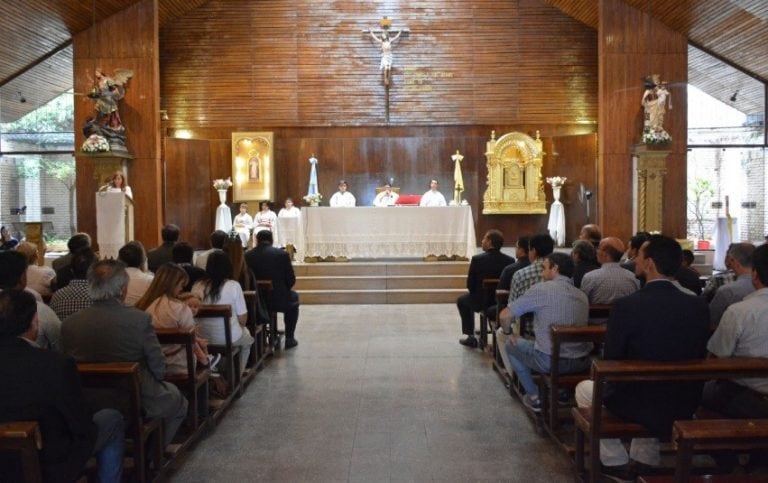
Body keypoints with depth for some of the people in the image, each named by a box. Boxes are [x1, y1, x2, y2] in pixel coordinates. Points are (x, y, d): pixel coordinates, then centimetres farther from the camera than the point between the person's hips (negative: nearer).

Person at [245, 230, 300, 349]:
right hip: (278, 300, -3)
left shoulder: (246, 255, -5)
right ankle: (289, 339, 29)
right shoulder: (282, 254, -10)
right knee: (293, 297, 30)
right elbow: (291, 280, -7)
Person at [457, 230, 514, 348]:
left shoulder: (477, 259, -17)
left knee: (461, 300, 29)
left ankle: (471, 337, 28)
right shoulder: (510, 260, -10)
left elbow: (470, 285, -9)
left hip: (480, 303, -3)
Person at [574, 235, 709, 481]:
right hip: (685, 407, 5)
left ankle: (616, 463, 24)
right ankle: (646, 461, 39)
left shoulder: (625, 306, -20)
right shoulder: (698, 306, -7)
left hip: (639, 405, -5)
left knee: (584, 388, 23)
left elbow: (611, 361, -11)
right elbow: (699, 357, 4)